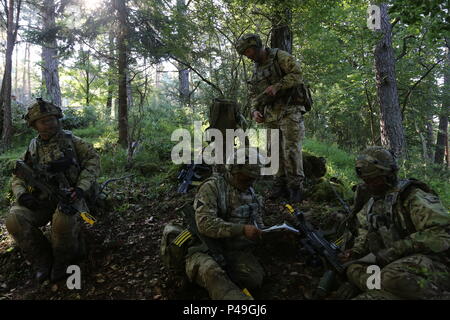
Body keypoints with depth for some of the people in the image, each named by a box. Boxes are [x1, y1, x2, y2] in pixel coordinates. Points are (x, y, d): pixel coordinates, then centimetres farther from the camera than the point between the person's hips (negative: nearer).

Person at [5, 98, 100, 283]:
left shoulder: (70, 140, 6)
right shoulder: (33, 148, 15)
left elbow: (93, 160, -2)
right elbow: (17, 177, 16)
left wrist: (81, 188, -16)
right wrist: (22, 194, -8)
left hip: (68, 196, -3)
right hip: (40, 199, 4)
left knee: (63, 221, -36)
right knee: (14, 219, -25)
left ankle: (63, 260, -3)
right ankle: (42, 260, -3)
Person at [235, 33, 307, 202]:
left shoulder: (280, 56, -2)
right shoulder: (256, 70, 19)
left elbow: (297, 75, -12)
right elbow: (254, 95, 19)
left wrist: (277, 86, -21)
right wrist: (255, 111, 1)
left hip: (289, 111, -6)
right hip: (271, 116, 7)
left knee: (291, 150, -9)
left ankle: (296, 187, 0)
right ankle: (281, 185, 13)